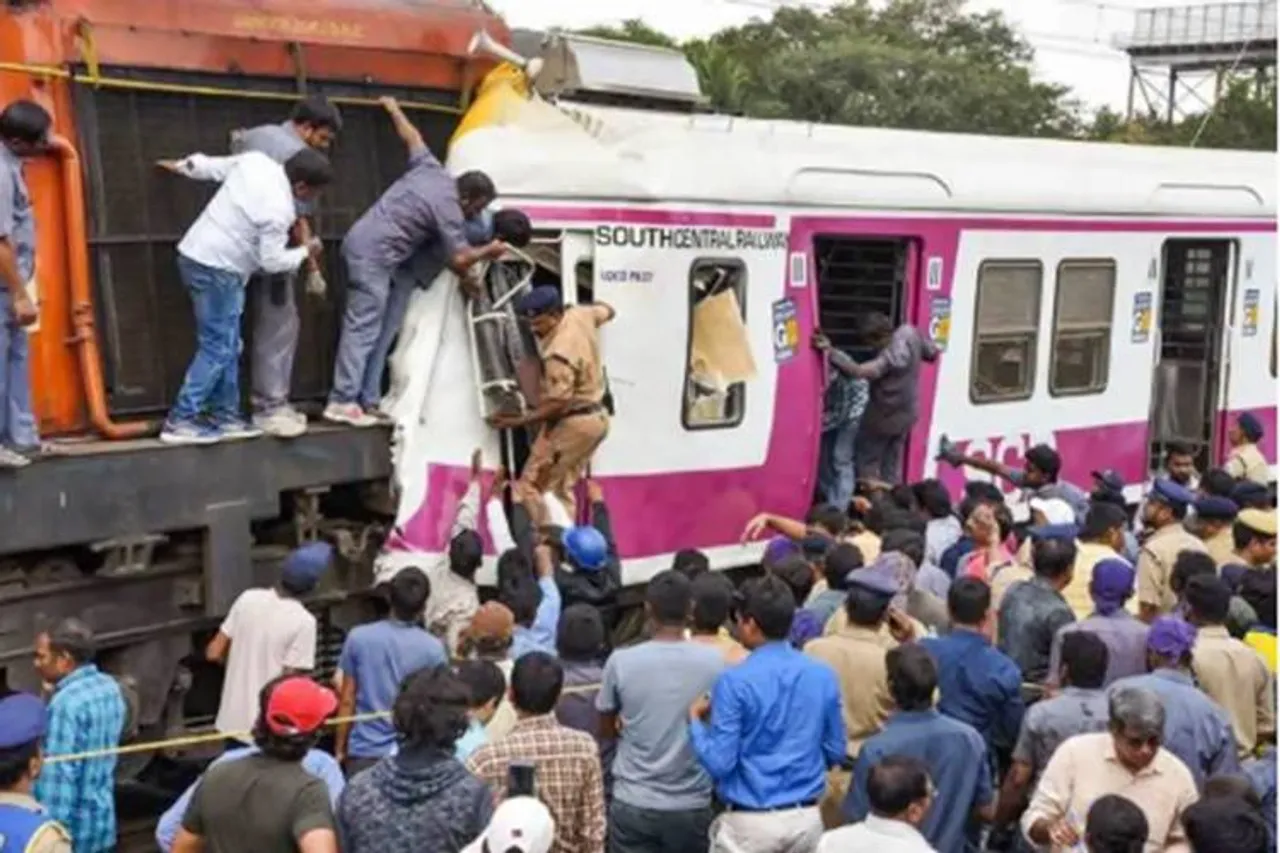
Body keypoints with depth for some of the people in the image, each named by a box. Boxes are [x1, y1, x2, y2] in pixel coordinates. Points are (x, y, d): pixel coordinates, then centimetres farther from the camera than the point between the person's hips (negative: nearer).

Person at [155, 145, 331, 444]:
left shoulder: (255, 160, 0)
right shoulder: (278, 210, -21)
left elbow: (212, 166, 15)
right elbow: (272, 261, -13)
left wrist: (181, 166, 33)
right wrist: (306, 252, 3)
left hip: (196, 254, 10)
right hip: (216, 270, -10)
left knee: (229, 347, 13)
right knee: (217, 348, -6)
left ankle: (226, 416, 18)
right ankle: (179, 422, -6)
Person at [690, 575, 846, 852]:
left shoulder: (734, 681, -14)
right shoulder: (823, 676, 2)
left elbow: (719, 762, -14)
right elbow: (835, 752, 9)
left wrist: (695, 720, 2)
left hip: (750, 822, -5)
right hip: (807, 819, 5)